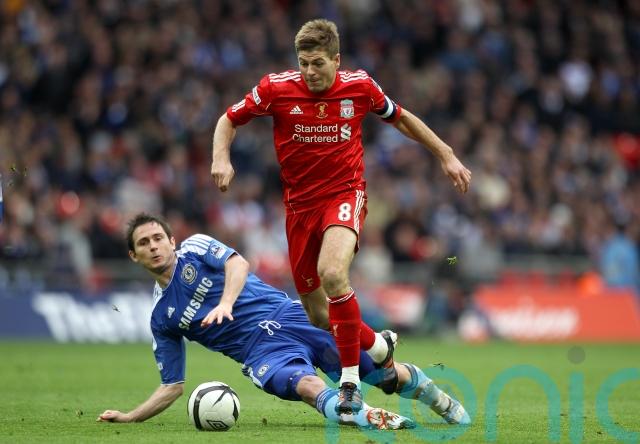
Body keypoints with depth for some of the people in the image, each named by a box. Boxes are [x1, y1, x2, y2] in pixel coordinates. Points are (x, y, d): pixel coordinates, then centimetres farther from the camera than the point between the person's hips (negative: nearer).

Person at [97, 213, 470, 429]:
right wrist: (128, 417, 6)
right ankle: (368, 418, -55)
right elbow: (173, 386, 17)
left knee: (381, 373, -7)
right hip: (262, 352, 0)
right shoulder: (161, 317, 14)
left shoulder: (195, 248, 9)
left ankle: (434, 395, 18)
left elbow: (237, 263, -10)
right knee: (308, 385, -33)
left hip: (287, 317, 0)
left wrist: (225, 303, -29)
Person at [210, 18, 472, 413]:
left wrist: (447, 156, 14)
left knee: (332, 273, -33)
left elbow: (400, 117, 13)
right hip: (300, 203, 3)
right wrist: (221, 158, -14)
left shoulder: (359, 86, -6)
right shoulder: (277, 87, -8)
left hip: (345, 193, -2)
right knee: (319, 317, 6)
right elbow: (229, 120, 5)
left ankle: (351, 381, -24)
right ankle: (379, 346, 37)